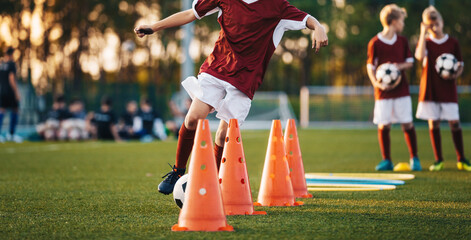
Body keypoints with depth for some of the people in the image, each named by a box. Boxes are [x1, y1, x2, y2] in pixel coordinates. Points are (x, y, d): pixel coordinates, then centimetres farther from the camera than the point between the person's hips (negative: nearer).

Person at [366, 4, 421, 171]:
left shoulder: (402, 41, 7)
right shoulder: (375, 43, -4)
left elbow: (410, 62, 12)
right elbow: (370, 66, -2)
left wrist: (400, 66, -10)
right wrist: (375, 82, -18)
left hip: (401, 88, 2)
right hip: (383, 91, -2)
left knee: (407, 124, 0)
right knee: (383, 126, -1)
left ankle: (414, 159, 11)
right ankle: (386, 161, 11)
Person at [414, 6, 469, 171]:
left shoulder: (453, 43, 5)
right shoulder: (425, 42, 4)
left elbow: (460, 65, 9)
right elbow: (420, 56, -18)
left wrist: (456, 74, -13)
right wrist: (423, 33, -15)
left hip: (448, 88, 0)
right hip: (429, 88, 0)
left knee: (454, 122, -3)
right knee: (433, 123, 2)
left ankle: (461, 159, 6)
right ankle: (438, 160, 12)